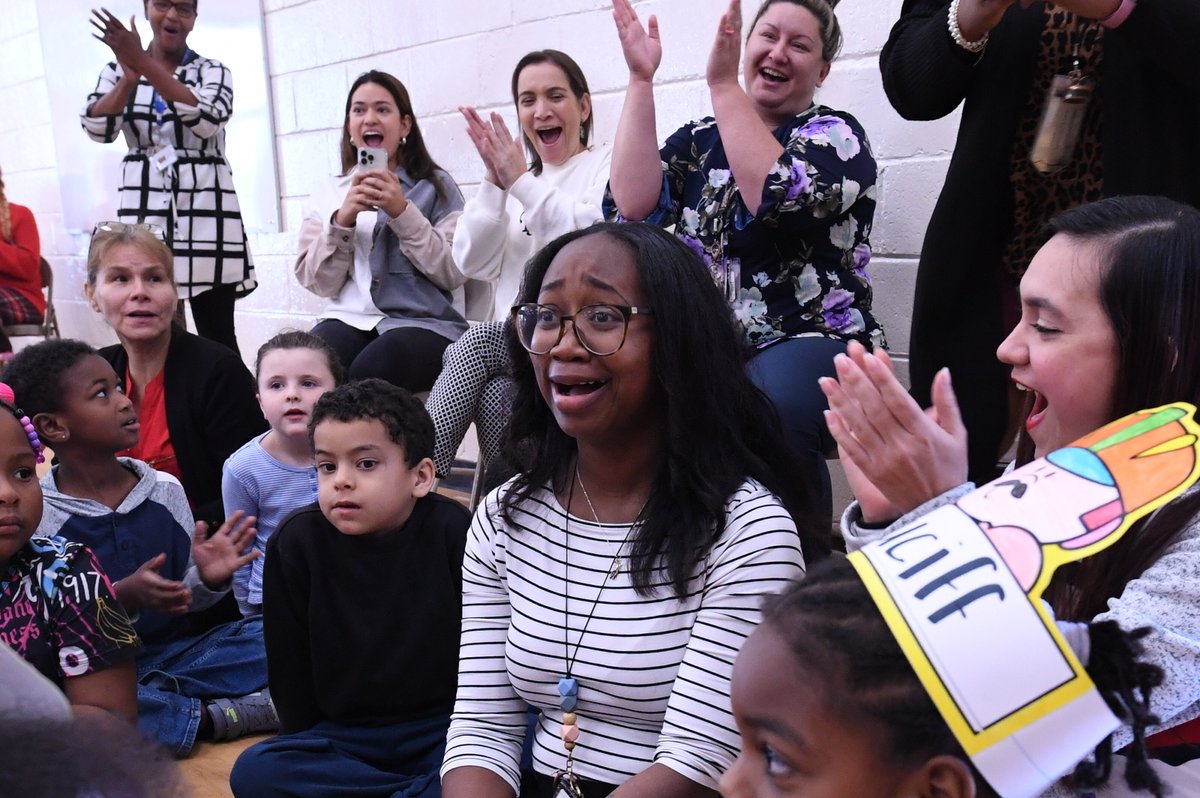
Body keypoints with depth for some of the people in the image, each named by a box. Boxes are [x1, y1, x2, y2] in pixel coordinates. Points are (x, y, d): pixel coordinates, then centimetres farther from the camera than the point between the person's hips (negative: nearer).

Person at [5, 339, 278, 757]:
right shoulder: (37, 516, -7)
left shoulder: (164, 489, 3)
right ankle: (215, 716, -23)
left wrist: (208, 579, -12)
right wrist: (122, 598, -25)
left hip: (171, 652, 3)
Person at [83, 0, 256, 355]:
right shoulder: (118, 69, 13)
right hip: (143, 209, 2)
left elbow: (207, 120, -14)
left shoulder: (212, 70, 7)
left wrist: (144, 63, -15)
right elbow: (97, 129, -2)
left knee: (216, 333, -4)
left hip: (204, 208, -2)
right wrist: (130, 75, -14)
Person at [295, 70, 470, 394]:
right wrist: (342, 220, -9)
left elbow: (453, 273, -4)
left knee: (368, 374, -34)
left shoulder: (436, 186, 7)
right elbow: (318, 282, 6)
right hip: (351, 318, 3)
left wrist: (403, 212, -13)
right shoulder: (327, 193, 15)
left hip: (427, 324, -3)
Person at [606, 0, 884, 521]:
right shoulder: (699, 139, 14)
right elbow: (634, 207, -5)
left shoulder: (835, 135, 3)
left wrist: (723, 83, -17)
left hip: (808, 346, -3)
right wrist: (641, 80, -4)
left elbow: (777, 199, -19)